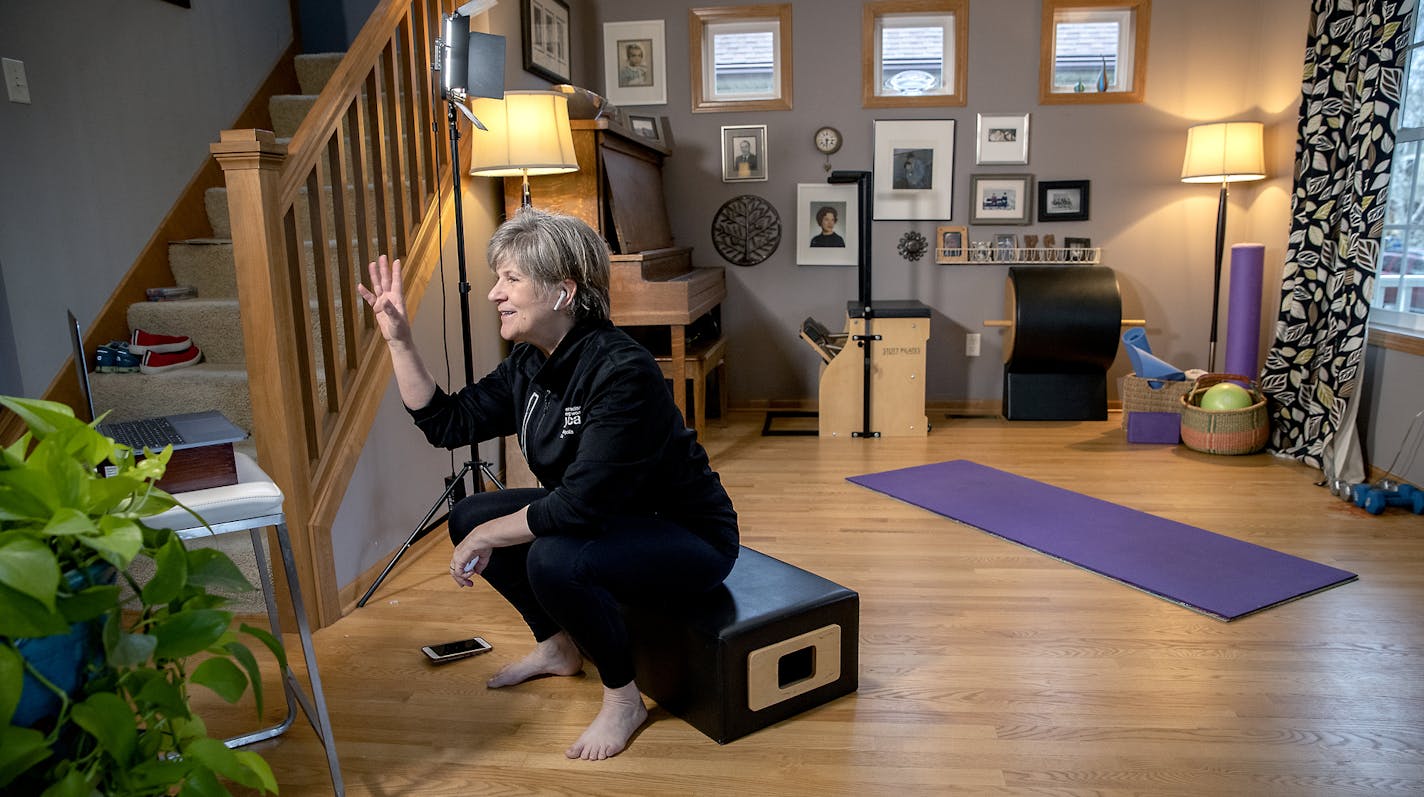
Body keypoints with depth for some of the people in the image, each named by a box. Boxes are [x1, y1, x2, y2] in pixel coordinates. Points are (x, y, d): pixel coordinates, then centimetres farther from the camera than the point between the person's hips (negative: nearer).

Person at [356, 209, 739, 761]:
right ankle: (558, 646, 24)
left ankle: (623, 699, -5)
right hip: (608, 519, 9)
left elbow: (582, 503, -32)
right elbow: (448, 423, 2)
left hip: (688, 534, -9)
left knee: (555, 560, -33)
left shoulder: (622, 370, -30)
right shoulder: (528, 364, -3)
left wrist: (488, 537, -21)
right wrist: (398, 340, -4)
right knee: (468, 516, 4)